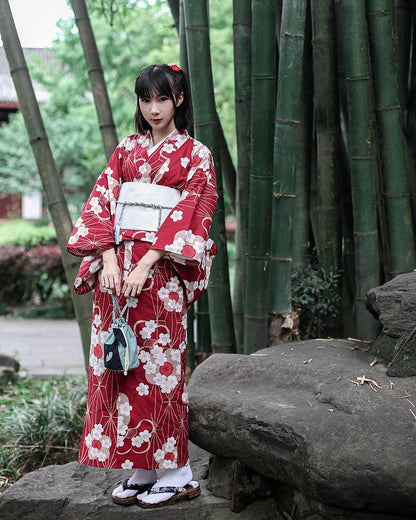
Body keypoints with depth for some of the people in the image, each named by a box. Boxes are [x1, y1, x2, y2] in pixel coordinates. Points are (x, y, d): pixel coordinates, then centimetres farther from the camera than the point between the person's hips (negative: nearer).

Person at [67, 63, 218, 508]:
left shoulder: (195, 154, 3)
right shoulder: (126, 151, 16)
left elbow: (188, 215, -7)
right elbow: (103, 204, 8)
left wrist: (145, 264, -17)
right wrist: (109, 259, -8)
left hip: (160, 271, -5)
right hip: (117, 266, 5)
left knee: (157, 365, -6)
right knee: (118, 365, 3)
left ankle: (177, 472, 3)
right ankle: (142, 470, 11)